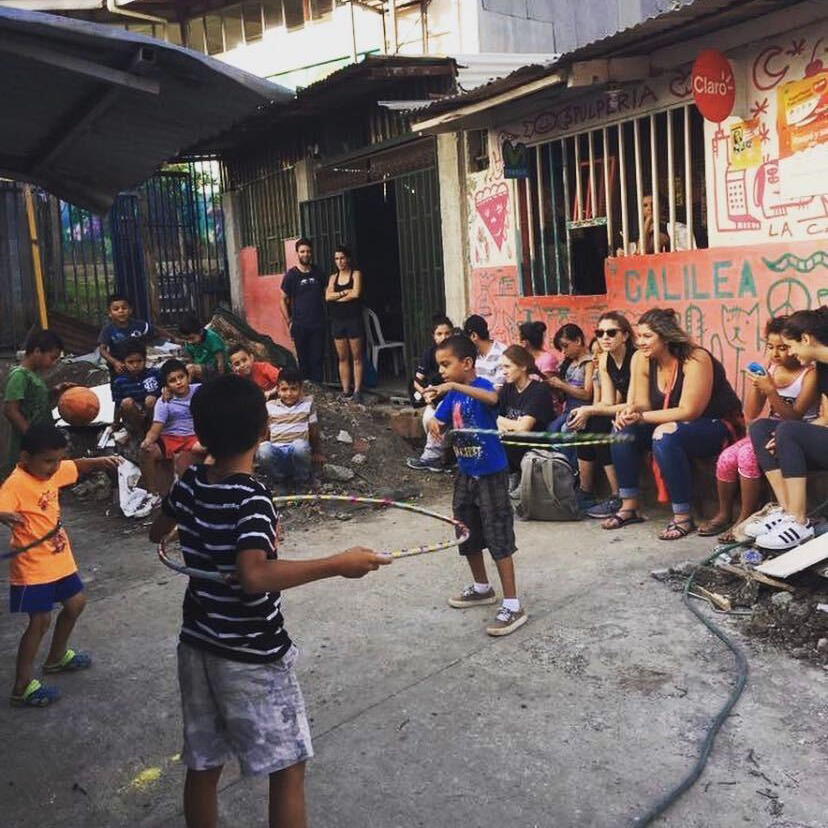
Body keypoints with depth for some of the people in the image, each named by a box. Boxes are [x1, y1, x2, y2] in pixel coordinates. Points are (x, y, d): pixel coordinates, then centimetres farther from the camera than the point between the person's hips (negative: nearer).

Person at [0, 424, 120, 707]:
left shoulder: (52, 470, -1)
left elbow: (80, 466, 15)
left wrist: (102, 461, -1)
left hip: (59, 558, 9)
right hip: (33, 567, -9)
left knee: (75, 604, 21)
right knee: (40, 621, -4)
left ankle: (57, 657, 43)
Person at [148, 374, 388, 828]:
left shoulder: (190, 484, -3)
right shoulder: (251, 500, -24)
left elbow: (157, 533, 17)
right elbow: (254, 575, -40)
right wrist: (337, 564, -38)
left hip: (198, 647, 7)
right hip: (252, 658, -7)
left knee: (203, 766, 19)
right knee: (287, 769, 8)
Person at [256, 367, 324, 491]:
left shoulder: (307, 404, 11)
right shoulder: (270, 406, 12)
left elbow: (314, 431, 16)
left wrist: (317, 453, 20)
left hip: (298, 449, -1)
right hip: (276, 450, 1)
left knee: (300, 445, -40)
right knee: (263, 449, -36)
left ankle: (301, 480, -8)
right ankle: (280, 479, -6)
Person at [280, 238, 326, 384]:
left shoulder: (318, 272, 9)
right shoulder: (291, 275, 0)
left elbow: (324, 294, 19)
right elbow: (284, 300, 3)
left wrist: (325, 316, 8)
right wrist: (289, 322, -3)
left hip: (318, 324, 2)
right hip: (300, 326, -2)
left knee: (317, 360, 2)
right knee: (304, 361, 2)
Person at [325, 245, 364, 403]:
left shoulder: (356, 274, 2)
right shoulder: (333, 277, 13)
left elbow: (356, 293, -13)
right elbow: (328, 296, -1)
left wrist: (337, 297, -4)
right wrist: (345, 292, -10)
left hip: (353, 319, -4)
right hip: (337, 321, 4)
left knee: (356, 358, -3)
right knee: (342, 358, 5)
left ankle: (357, 391, -1)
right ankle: (345, 391, 9)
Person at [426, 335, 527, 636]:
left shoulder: (480, 385, -16)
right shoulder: (451, 395, 5)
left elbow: (492, 398, -39)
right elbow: (438, 422, 8)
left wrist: (455, 386, -44)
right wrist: (434, 424, -16)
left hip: (491, 474, -8)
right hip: (466, 474, 8)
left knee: (498, 538, -6)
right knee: (466, 534, 18)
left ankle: (513, 605, 1)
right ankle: (482, 588, 39)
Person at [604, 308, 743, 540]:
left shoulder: (696, 359, -24)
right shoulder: (642, 359, -5)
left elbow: (688, 411, -26)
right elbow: (643, 404, -2)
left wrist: (643, 417, -30)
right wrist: (631, 410, -26)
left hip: (719, 425, -7)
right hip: (677, 424, 7)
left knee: (665, 437, -34)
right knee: (624, 431, -12)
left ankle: (683, 518, -23)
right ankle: (629, 507, -1)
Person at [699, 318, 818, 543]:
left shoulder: (809, 374, -9)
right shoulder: (769, 369, 6)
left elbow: (794, 417, -18)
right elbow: (751, 415, 6)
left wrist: (771, 391, -28)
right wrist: (754, 385, -10)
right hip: (769, 432, 6)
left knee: (747, 454, -29)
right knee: (726, 457, -17)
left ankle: (747, 518, -15)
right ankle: (724, 514, 2)